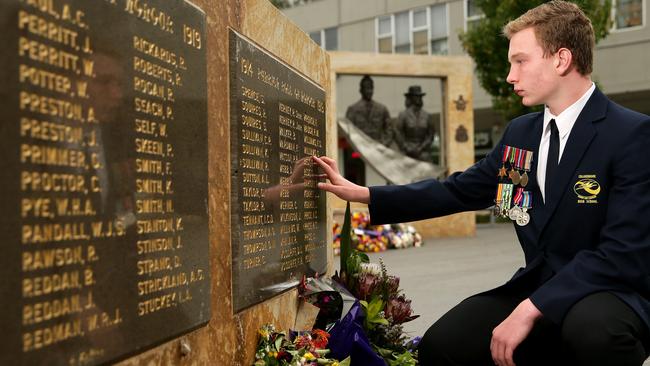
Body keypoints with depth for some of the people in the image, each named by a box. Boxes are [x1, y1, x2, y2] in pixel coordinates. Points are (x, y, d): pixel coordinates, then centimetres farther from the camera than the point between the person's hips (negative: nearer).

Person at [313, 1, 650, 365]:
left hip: (613, 293, -5)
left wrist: (532, 309, -28)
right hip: (540, 289, 5)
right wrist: (360, 193, 9)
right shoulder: (520, 132, 8)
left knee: (593, 329, -38)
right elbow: (458, 190, 13)